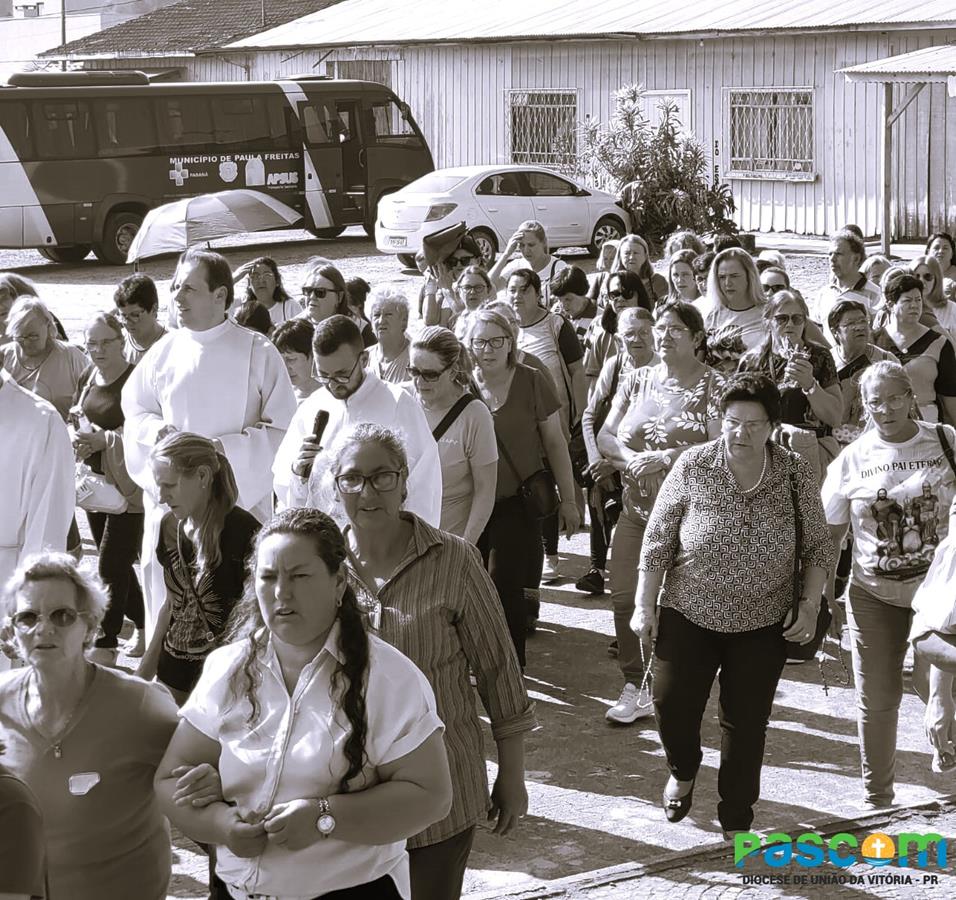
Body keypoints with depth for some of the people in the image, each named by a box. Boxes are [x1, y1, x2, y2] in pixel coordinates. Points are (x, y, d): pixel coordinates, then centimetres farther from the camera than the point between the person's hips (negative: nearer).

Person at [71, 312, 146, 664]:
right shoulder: (87, 378, 9)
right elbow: (77, 422, 20)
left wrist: (105, 439, -24)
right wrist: (79, 437, -1)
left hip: (128, 486, -8)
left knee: (111, 567, -7)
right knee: (119, 562, 16)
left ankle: (105, 646, -2)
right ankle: (143, 628, 30)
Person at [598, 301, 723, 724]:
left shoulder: (712, 386, -5)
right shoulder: (636, 380, 11)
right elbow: (606, 436, 8)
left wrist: (664, 457, -23)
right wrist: (631, 458, -12)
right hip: (637, 507, 5)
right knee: (624, 595, 1)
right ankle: (635, 686, 13)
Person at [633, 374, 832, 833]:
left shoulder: (796, 473, -8)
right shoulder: (693, 466, -10)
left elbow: (817, 547, 2)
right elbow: (658, 541, -4)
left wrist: (810, 604, -7)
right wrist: (645, 605, -5)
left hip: (762, 624, 0)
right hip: (689, 615, 0)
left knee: (746, 723, 6)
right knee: (672, 705, 3)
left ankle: (736, 817, 23)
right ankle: (683, 771, 37)